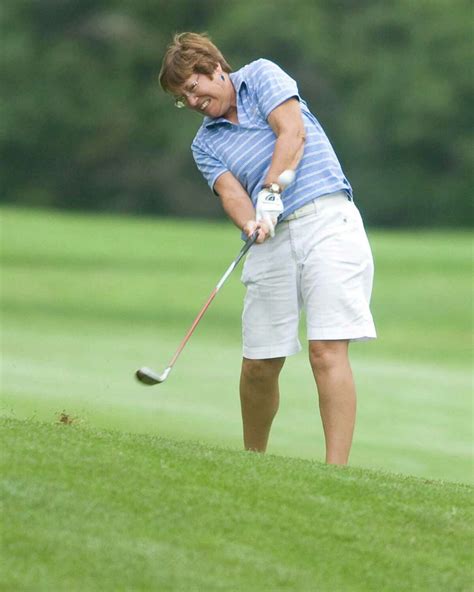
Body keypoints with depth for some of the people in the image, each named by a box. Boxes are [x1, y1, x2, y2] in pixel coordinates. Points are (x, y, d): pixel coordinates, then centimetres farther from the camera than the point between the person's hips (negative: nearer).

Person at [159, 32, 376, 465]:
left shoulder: (261, 76, 8)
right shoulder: (205, 144, 17)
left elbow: (292, 132, -7)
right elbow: (230, 190, -1)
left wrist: (271, 193, -17)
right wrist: (251, 223, -23)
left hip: (326, 220, -5)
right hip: (272, 240, 5)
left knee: (327, 351, -15)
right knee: (259, 364, 3)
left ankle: (336, 471, -21)